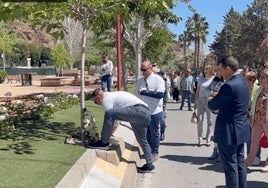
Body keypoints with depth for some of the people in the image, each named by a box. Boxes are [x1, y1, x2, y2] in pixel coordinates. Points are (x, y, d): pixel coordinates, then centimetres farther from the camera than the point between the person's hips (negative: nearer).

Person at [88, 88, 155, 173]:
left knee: (109, 114, -20)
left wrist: (105, 138, 7)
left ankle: (104, 143, -9)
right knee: (142, 140, 21)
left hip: (139, 111, -11)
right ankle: (149, 166, 31)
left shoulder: (106, 99, -2)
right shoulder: (112, 95, 28)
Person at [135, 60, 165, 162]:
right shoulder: (139, 81, 7)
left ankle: (155, 153, 21)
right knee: (146, 133, 14)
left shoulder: (158, 79, -9)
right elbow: (137, 95, 14)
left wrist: (144, 92, -22)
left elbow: (160, 94, -23)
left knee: (154, 133, 6)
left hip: (154, 112, -5)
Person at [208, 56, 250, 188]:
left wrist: (211, 100, 4)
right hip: (241, 130, 10)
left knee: (230, 167, 1)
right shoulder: (242, 82, 9)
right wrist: (217, 100, 7)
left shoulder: (229, 85, -23)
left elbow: (213, 106, -16)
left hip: (229, 132, -9)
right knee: (240, 164, 17)